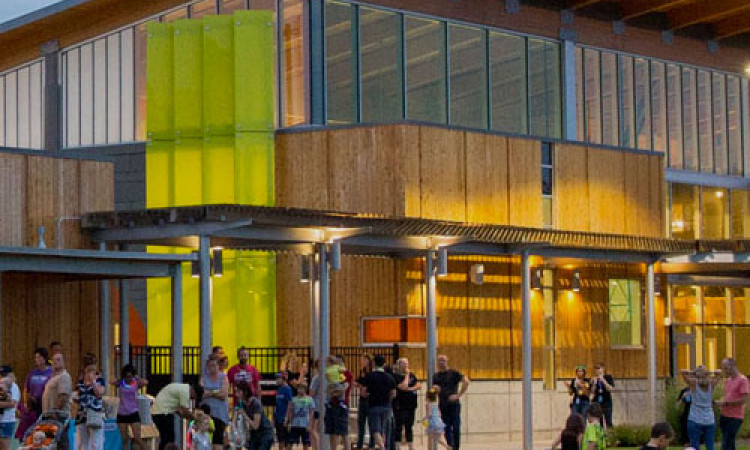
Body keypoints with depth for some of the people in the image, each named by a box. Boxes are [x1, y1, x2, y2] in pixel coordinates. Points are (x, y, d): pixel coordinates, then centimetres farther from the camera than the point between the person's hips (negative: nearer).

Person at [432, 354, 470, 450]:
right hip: (443, 405, 4)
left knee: (456, 428, -2)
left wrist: (458, 395, -15)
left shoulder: (453, 373, -3)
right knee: (447, 429, 2)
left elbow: (466, 381, -12)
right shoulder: (436, 376, 11)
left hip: (454, 404, -4)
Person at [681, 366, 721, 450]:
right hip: (710, 421, 3)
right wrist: (708, 373, 5)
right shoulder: (711, 385, 2)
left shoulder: (694, 384, -7)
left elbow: (683, 372, -10)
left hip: (695, 421, -3)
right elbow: (719, 373, 15)